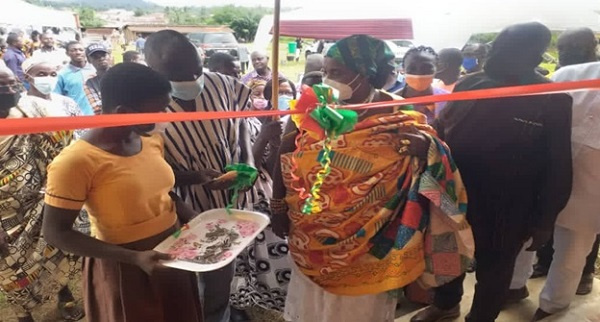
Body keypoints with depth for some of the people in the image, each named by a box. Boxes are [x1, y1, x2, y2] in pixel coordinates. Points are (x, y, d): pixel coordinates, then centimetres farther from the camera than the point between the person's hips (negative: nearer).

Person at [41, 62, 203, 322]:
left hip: (171, 256, 6)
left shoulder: (151, 139, -4)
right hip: (125, 269, -6)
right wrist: (134, 257, -26)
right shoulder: (76, 162, -22)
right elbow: (55, 233, -18)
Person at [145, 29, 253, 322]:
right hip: (187, 211, -3)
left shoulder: (222, 84, -14)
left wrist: (248, 161, -9)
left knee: (222, 274, 25)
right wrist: (196, 177, -29)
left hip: (229, 200, 3)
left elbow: (240, 123, 5)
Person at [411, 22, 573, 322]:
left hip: (506, 212, -3)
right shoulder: (469, 84, -5)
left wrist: (544, 220, -5)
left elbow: (558, 167, -8)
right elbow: (442, 128, 4)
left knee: (493, 271, 18)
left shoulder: (552, 100, -12)